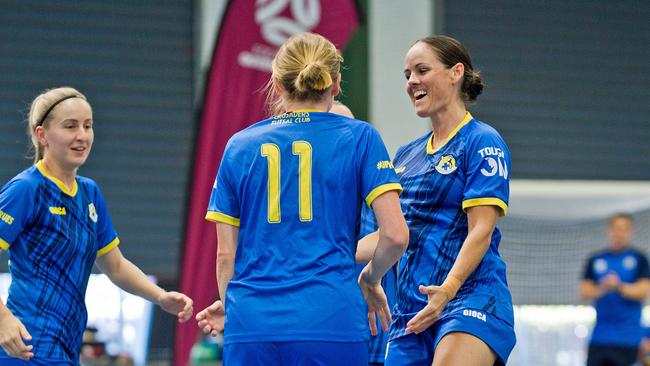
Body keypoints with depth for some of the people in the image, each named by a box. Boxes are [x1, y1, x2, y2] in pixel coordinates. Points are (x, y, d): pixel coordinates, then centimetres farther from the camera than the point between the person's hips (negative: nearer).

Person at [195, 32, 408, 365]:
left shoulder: (240, 145, 11)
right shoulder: (358, 137, 5)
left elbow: (225, 254, 10)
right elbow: (395, 235, -2)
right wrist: (370, 279, 17)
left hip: (251, 325, 2)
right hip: (331, 320, -2)